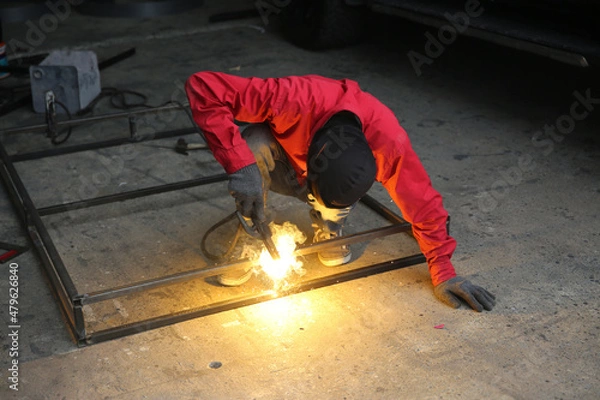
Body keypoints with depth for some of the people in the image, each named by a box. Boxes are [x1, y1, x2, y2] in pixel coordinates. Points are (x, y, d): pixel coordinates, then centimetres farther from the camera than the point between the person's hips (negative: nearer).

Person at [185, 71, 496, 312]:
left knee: (333, 211, -34)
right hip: (283, 163, 0)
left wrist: (443, 272, -22)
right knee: (255, 147, -36)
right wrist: (241, 165, -52)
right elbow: (201, 87, -45)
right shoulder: (293, 99, -45)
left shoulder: (389, 142, -38)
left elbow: (422, 204, -23)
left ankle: (328, 230, 3)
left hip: (334, 176, 1)